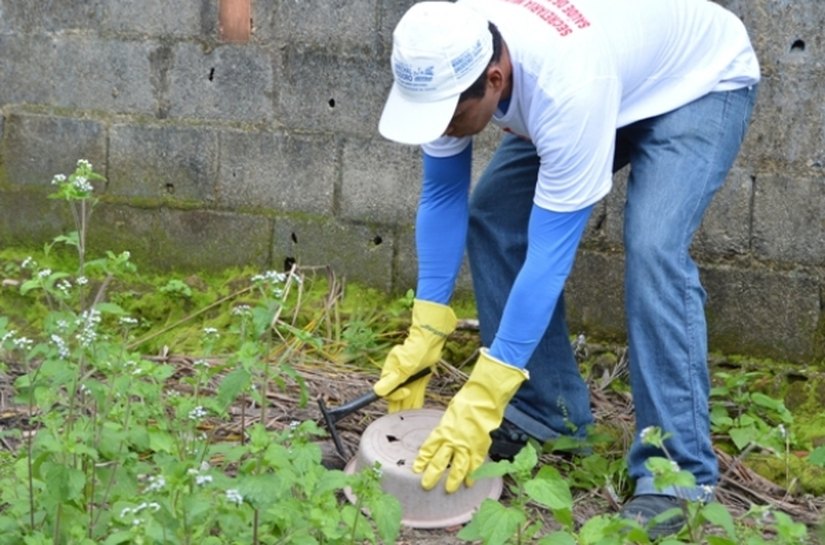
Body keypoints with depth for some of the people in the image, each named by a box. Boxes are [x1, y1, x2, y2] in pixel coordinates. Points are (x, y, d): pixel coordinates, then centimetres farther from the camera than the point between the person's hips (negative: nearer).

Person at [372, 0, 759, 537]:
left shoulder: (568, 87, -43)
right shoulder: (450, 61, -24)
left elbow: (550, 252, -40)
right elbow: (443, 195, -12)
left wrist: (483, 400, -40)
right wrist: (425, 331, -17)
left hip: (698, 83, -7)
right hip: (617, 66, 7)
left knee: (653, 249, -28)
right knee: (492, 216, -6)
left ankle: (677, 475, -20)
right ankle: (547, 410, 5)